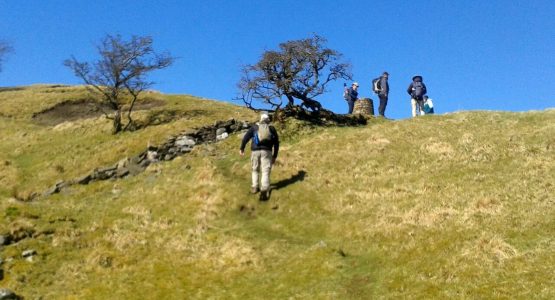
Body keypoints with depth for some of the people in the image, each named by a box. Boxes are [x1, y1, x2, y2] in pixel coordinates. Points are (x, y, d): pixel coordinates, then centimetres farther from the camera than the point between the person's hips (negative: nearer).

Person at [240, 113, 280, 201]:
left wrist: (242, 149, 14)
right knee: (265, 171, -6)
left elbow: (245, 137, 5)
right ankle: (264, 191, -21)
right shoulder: (272, 129, 13)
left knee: (255, 169, 21)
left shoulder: (255, 127, 11)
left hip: (255, 151, 1)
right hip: (266, 151, -1)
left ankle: (255, 187, 24)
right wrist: (275, 156, 18)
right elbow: (276, 143, 12)